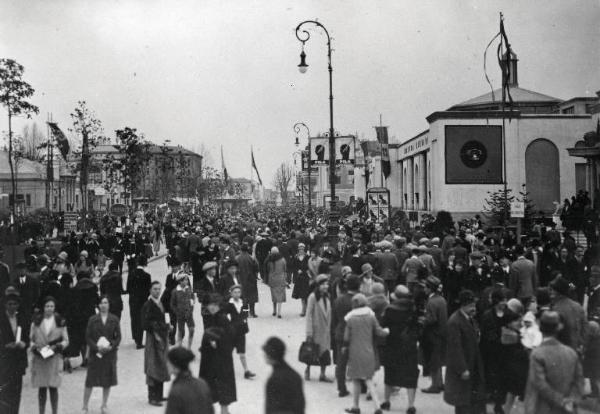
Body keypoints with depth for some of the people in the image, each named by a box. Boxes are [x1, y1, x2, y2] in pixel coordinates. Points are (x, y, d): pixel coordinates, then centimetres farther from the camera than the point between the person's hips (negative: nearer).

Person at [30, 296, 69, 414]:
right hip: (39, 359, 1)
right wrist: (34, 347, -9)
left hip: (54, 358, -1)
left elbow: (66, 341, 6)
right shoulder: (36, 321, 7)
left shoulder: (60, 322, 4)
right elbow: (31, 339, 11)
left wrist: (57, 347, -11)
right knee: (41, 388, 4)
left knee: (53, 387, -4)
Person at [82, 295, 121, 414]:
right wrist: (97, 348, -14)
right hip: (95, 354, -1)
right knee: (90, 381, -1)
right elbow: (88, 337, -1)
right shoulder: (92, 320, -1)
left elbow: (118, 337, 2)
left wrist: (111, 346, -14)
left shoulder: (114, 319, 2)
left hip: (110, 354, 1)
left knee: (108, 381, 7)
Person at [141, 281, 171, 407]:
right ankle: (152, 397, 2)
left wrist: (166, 326, 6)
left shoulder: (159, 303, 11)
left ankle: (159, 395, 20)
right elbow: (145, 324, -18)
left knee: (161, 367, 12)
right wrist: (155, 333, -19)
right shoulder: (147, 305, -14)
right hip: (153, 338, -9)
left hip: (162, 337, 9)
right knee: (153, 368, -4)